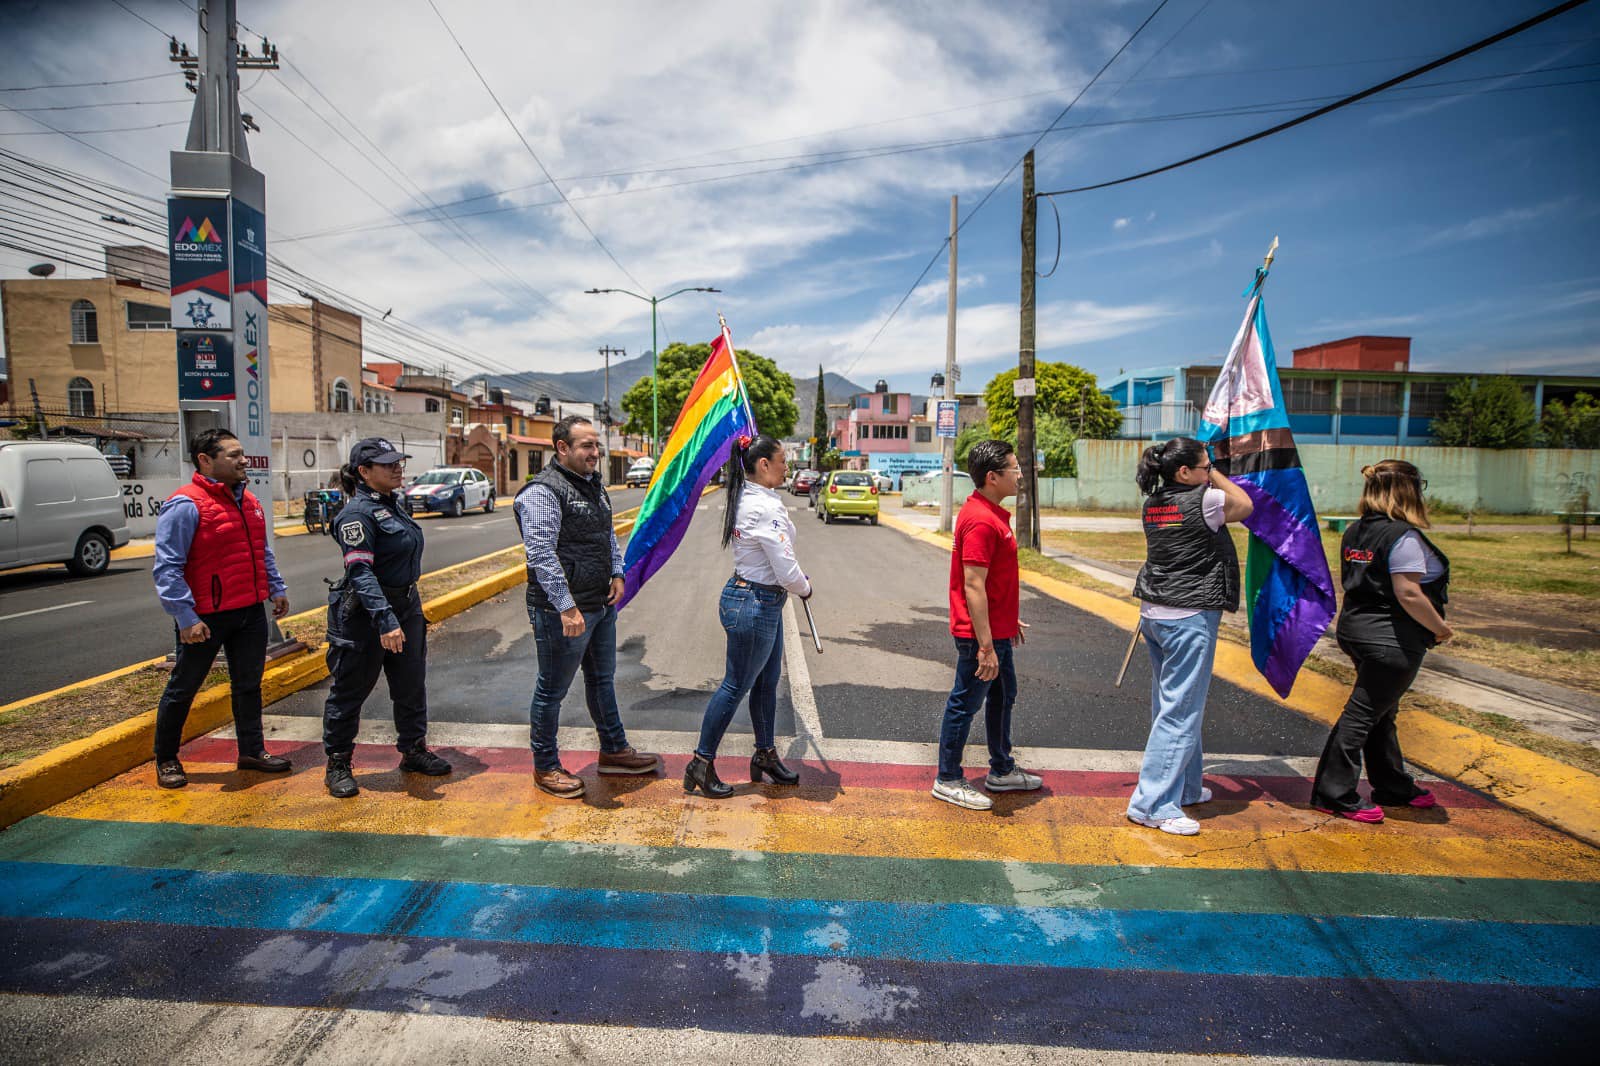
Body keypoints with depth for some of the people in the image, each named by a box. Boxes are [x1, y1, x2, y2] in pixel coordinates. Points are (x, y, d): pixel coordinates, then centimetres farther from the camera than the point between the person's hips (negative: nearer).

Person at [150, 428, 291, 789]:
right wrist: (186, 618, -21)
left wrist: (276, 588, 14)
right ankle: (166, 759, 25)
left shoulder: (248, 500, 10)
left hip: (251, 612, 7)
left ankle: (252, 750, 27)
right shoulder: (185, 505, -15)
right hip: (206, 618, -7)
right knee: (182, 689, 9)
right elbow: (167, 567, -18)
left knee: (248, 684, 15)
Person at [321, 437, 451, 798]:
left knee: (411, 685, 16)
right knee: (350, 690, 6)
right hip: (364, 614, -9)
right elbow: (360, 572, -25)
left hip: (406, 606, 9)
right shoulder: (358, 512, -18)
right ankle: (337, 765, 19)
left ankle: (413, 750, 31)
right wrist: (385, 620, -32)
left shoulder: (391, 504, 10)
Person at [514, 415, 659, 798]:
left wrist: (617, 572, 9)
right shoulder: (544, 492, -18)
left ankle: (614, 750, 37)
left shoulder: (595, 485, 11)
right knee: (552, 690, 5)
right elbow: (542, 554, -24)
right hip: (563, 611, -9)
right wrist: (567, 607, -26)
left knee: (602, 679, 21)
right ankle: (545, 767, 21)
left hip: (602, 605, 9)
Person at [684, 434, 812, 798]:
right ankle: (701, 764, 13)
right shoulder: (766, 507, -23)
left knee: (767, 681, 19)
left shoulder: (744, 498, 7)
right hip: (755, 606, -10)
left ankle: (765, 755, 34)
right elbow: (787, 571, -21)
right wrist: (805, 588, -1)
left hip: (763, 602, 10)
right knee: (736, 685, 1)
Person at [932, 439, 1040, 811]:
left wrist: (1009, 619, 23)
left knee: (1003, 696, 21)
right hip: (981, 634, -11)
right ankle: (948, 781, 17)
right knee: (965, 704, 2)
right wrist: (986, 647, -25)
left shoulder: (992, 513, 10)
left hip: (997, 629, 11)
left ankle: (1002, 770, 37)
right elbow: (973, 586, -26)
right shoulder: (981, 521, -23)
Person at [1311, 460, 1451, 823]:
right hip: (1391, 640, -9)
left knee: (1382, 712, 20)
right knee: (1363, 712, -2)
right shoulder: (1403, 536, -18)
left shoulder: (1355, 532, 7)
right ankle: (1333, 794, 6)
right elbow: (1409, 594, -23)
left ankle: (1394, 787, 35)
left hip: (1355, 629, 9)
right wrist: (1440, 627, -8)